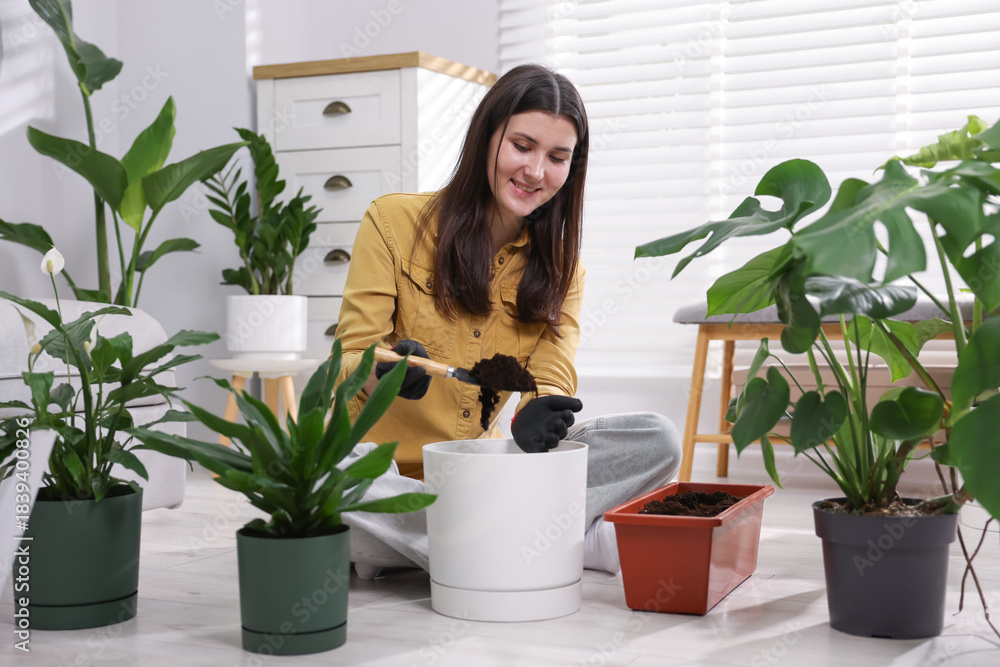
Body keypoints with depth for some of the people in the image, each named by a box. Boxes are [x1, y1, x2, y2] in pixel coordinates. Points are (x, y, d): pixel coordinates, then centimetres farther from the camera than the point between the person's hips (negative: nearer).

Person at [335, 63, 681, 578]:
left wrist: (536, 419, -28)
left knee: (656, 440, -16)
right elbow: (350, 362, -5)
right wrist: (386, 372, -29)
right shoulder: (393, 222, -2)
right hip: (386, 472, -2)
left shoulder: (560, 266, 9)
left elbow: (553, 380, -4)